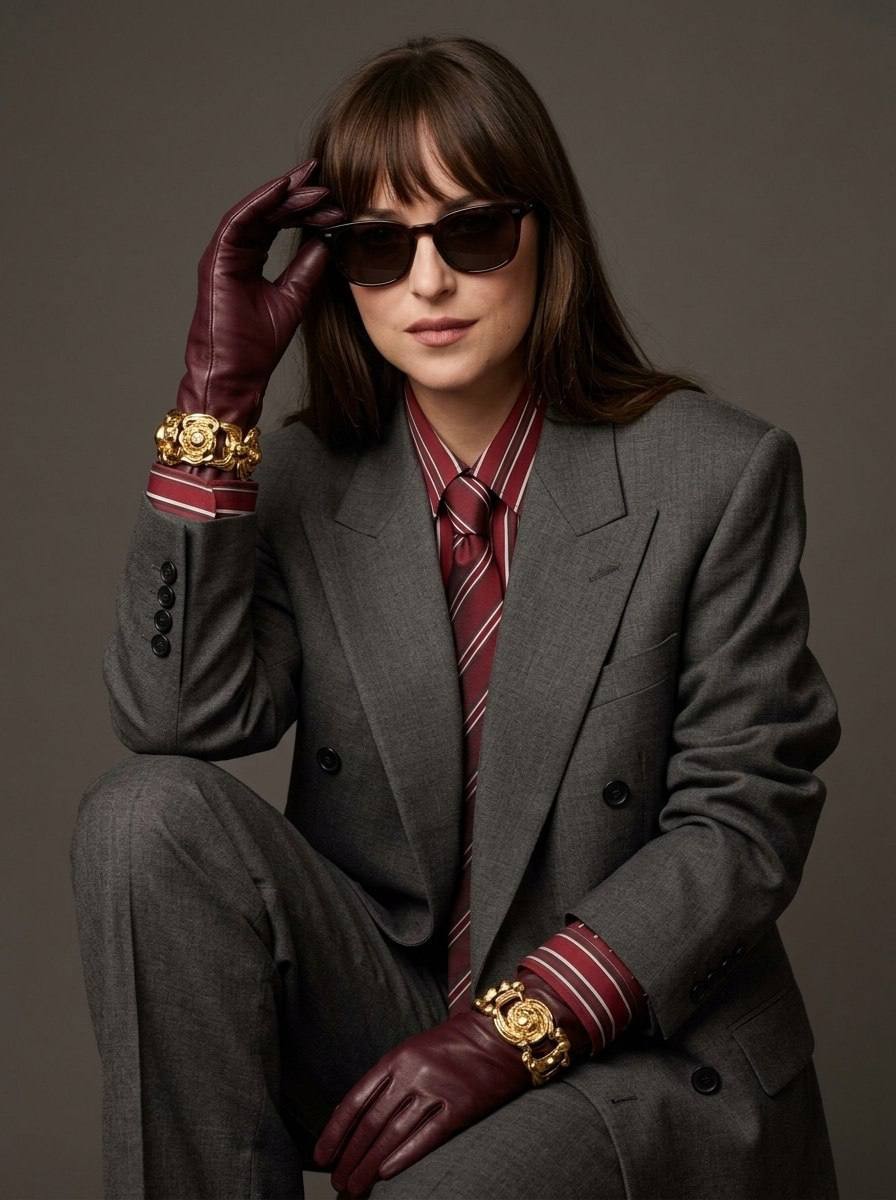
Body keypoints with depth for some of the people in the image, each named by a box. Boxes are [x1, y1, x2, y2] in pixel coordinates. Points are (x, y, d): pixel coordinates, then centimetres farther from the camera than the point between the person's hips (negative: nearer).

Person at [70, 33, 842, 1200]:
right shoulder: (301, 481, 2)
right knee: (151, 813, -22)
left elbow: (745, 818, -9)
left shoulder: (718, 476, -7)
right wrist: (220, 385, -16)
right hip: (379, 1007, 4)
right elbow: (181, 719, -14)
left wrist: (515, 1028, -19)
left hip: (642, 1045, -3)